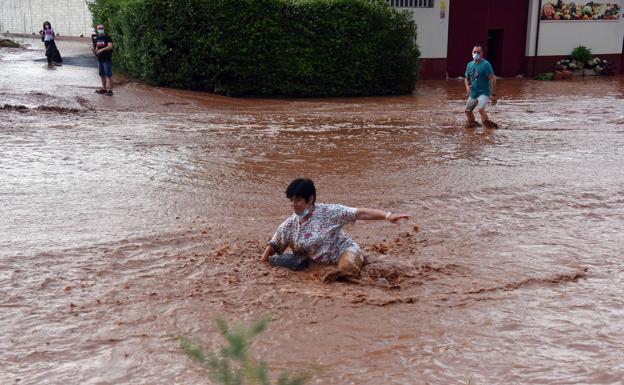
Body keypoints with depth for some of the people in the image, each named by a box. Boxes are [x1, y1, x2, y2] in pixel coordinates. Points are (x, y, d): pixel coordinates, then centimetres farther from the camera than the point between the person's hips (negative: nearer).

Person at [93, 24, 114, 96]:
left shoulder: (107, 37, -8)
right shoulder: (97, 39, 14)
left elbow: (110, 46, -22)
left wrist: (102, 49, -30)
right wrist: (95, 51, 1)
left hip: (107, 59, -8)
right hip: (100, 59, 8)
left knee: (109, 75, -6)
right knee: (102, 75, 13)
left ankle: (110, 90, -4)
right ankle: (104, 89, 23)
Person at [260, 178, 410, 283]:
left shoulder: (328, 212, -16)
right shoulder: (289, 225, -4)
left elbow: (360, 213, -21)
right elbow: (273, 245, 10)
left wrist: (387, 215, -30)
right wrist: (263, 261, -6)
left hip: (344, 250, -7)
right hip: (319, 263, 7)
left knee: (346, 266, -38)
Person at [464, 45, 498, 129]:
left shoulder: (486, 64, -13)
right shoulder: (470, 65, 6)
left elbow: (492, 79, -15)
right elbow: (467, 78, 17)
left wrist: (493, 95, -18)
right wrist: (467, 86, -6)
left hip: (484, 92, -7)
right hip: (473, 93, 7)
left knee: (480, 109, -28)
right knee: (468, 110, 14)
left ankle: (488, 124, -10)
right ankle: (472, 123, 41)